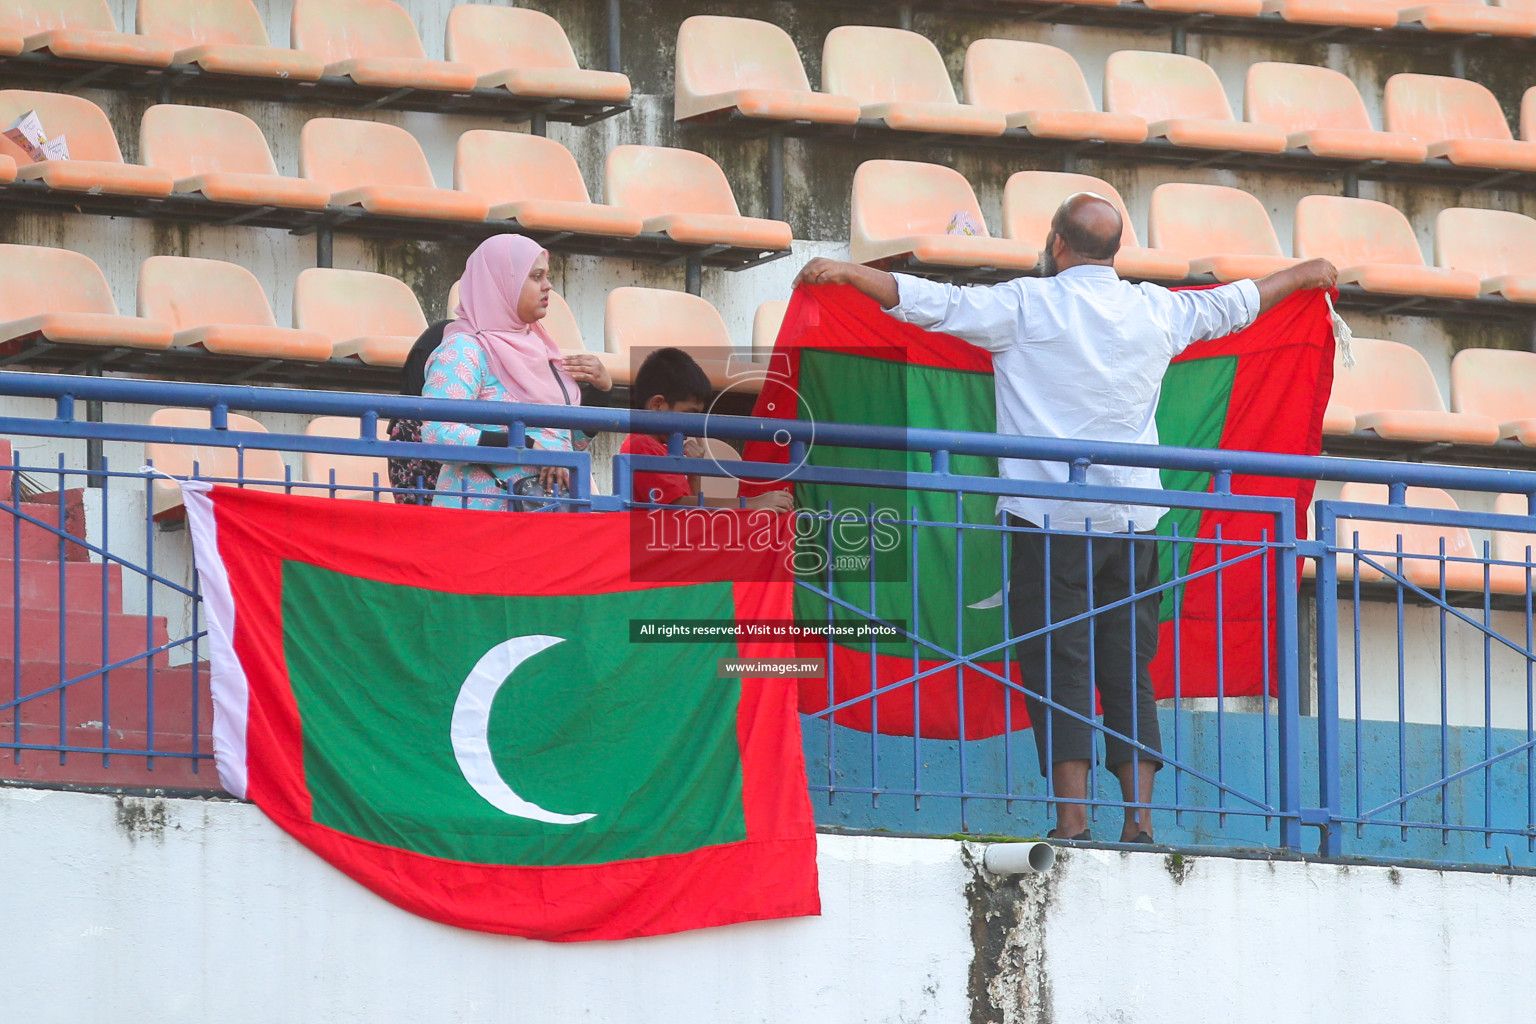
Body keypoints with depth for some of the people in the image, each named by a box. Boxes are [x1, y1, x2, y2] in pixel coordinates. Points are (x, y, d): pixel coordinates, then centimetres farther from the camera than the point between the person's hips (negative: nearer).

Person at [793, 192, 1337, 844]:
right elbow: (1233, 305, 25)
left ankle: (1072, 819, -10)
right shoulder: (1157, 311, 8)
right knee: (1128, 668, 7)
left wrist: (849, 273, 0)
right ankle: (1139, 820, 1)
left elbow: (932, 303, -9)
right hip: (1134, 520, 4)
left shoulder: (1026, 307, -6)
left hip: (1051, 519, -4)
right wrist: (1303, 275, 43)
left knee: (1058, 665, -3)